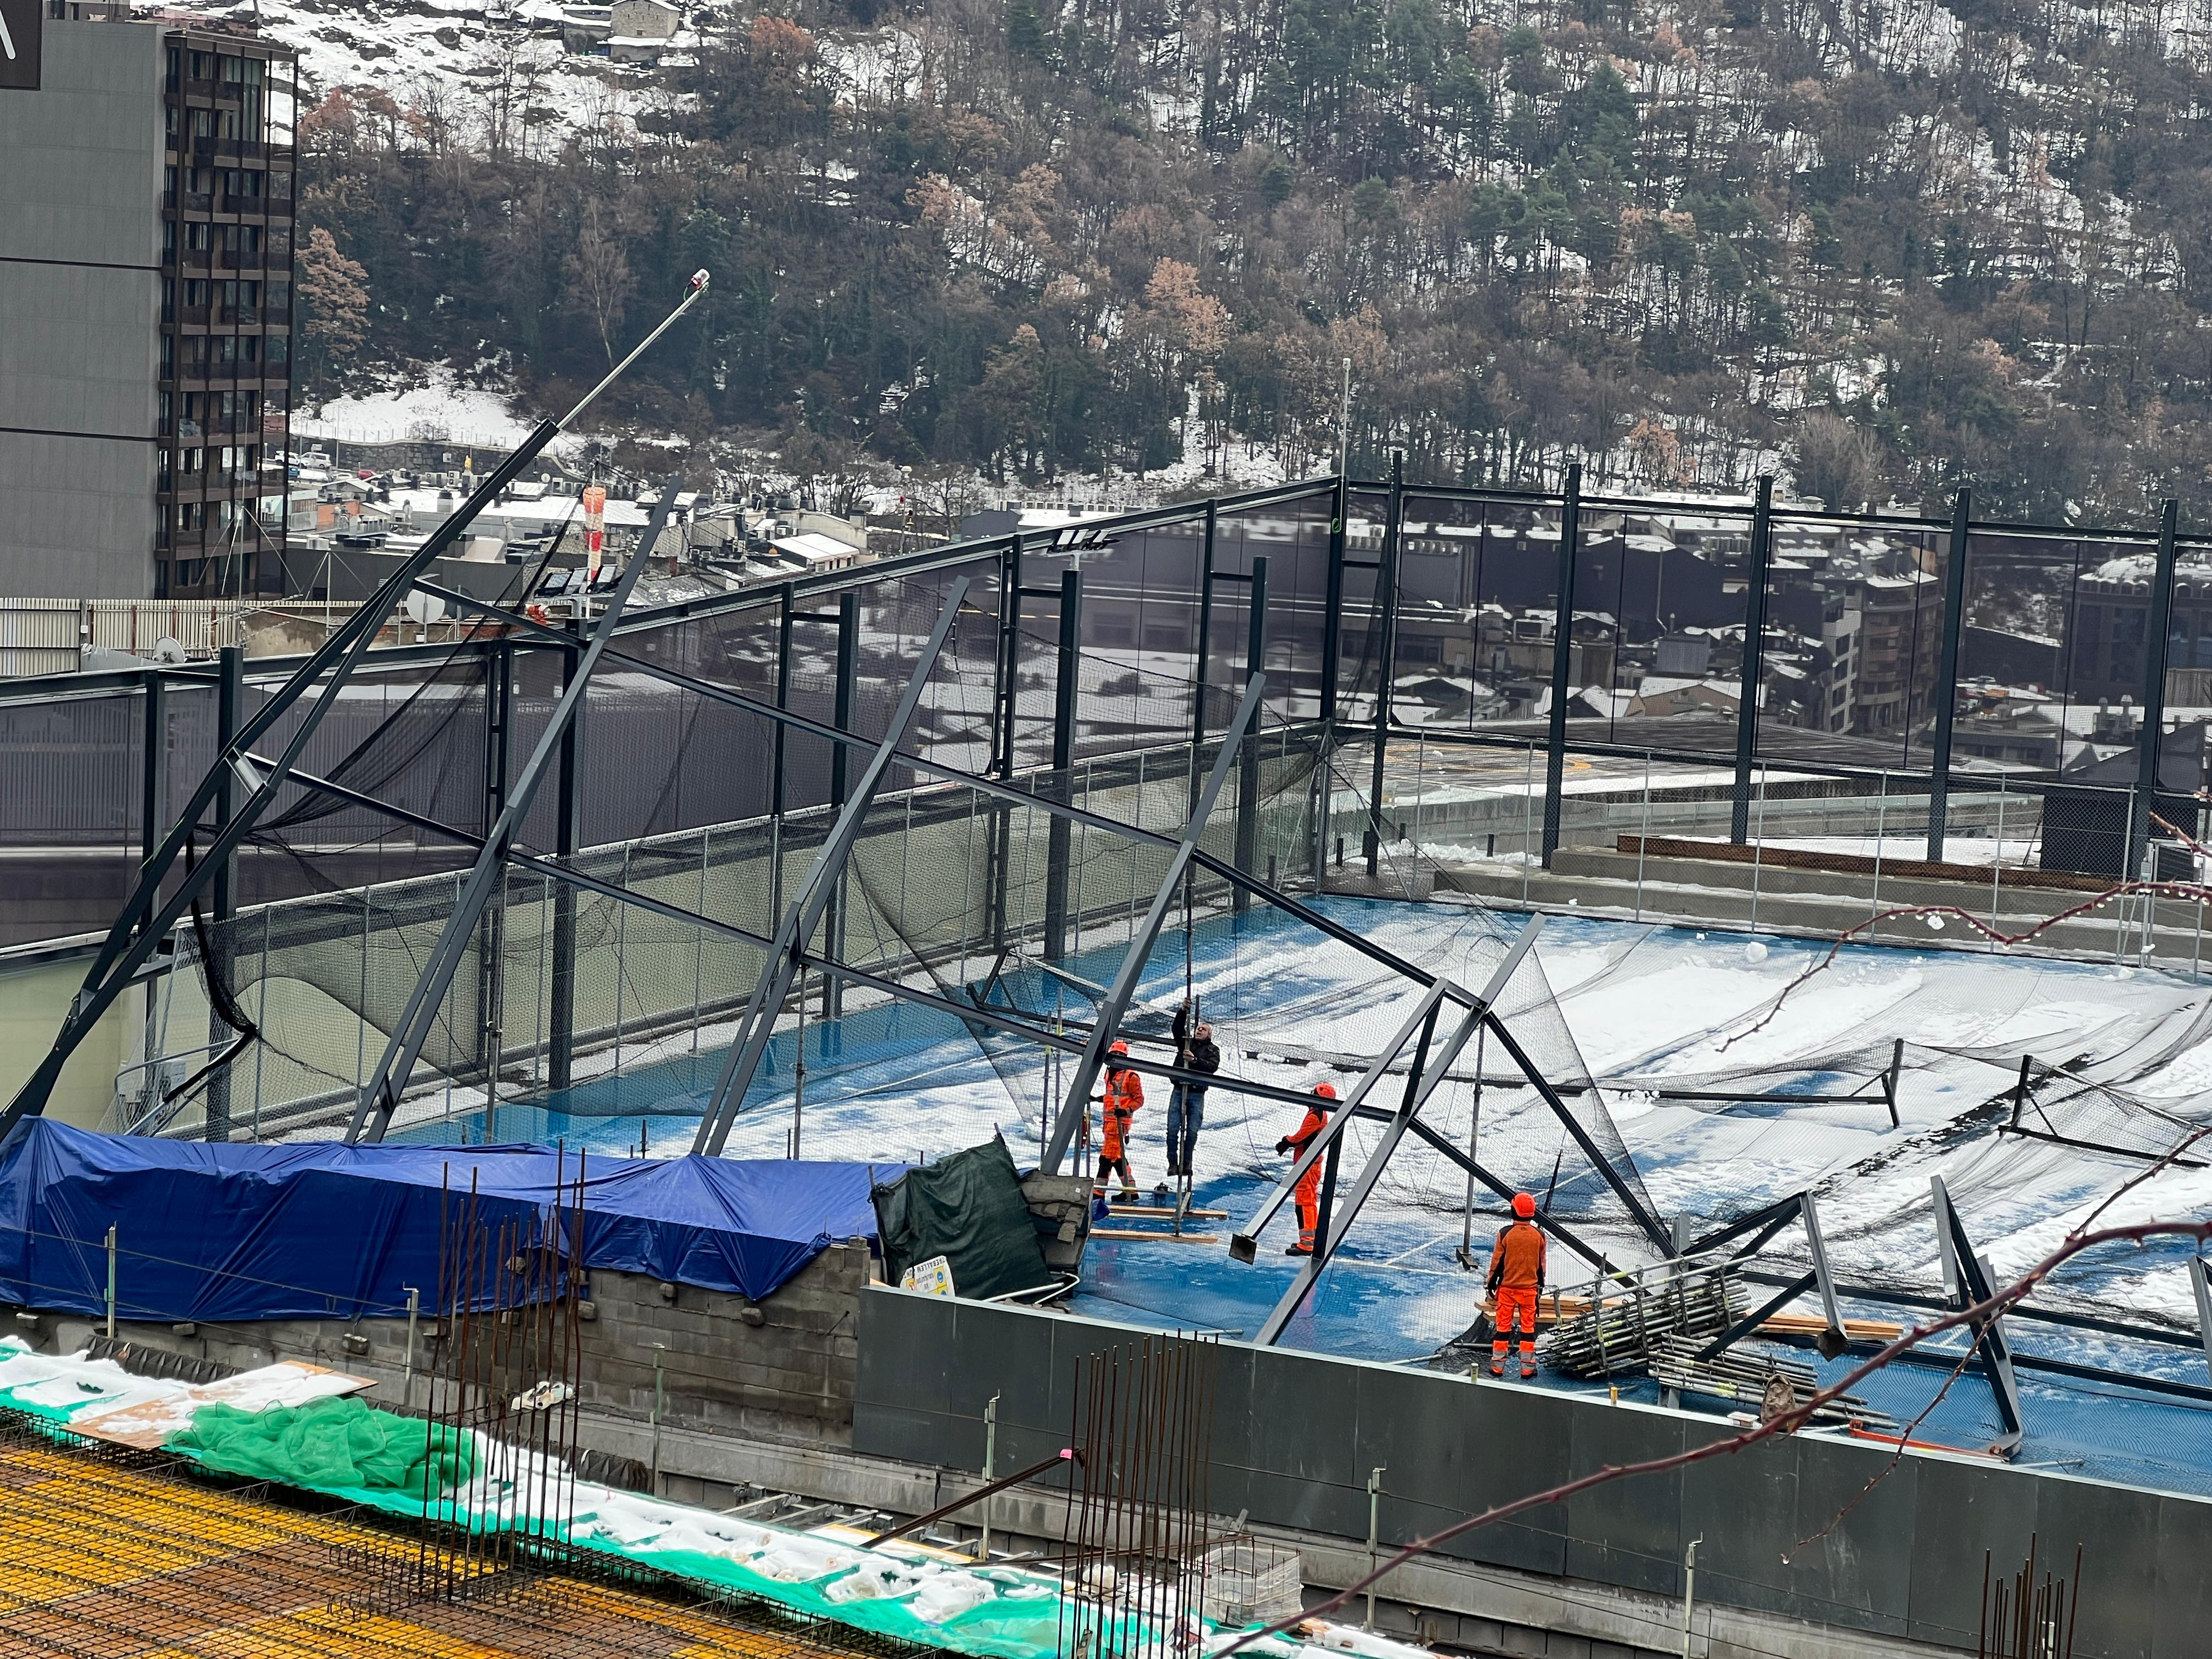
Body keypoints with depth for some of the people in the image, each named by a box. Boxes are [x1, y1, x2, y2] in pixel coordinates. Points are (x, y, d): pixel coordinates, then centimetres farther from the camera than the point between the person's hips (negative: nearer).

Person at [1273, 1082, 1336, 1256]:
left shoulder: (1315, 1116, -20)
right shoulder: (1321, 1115, 13)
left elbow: (1301, 1136, -18)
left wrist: (1286, 1142, 0)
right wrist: (1288, 1142, 6)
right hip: (1313, 1162, 11)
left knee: (1304, 1202, -10)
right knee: (1311, 1201, 19)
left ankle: (1307, 1243, -11)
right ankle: (1312, 1240, 28)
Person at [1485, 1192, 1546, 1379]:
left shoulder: (1505, 1233, -12)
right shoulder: (1539, 1235, -3)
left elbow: (1497, 1261, -5)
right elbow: (1541, 1264, 7)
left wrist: (1492, 1283, 8)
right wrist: (1541, 1284, 21)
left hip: (1507, 1287, -1)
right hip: (1530, 1288, 1)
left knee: (1502, 1326, 7)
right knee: (1528, 1327, 8)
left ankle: (1498, 1366, 11)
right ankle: (1527, 1367, 10)